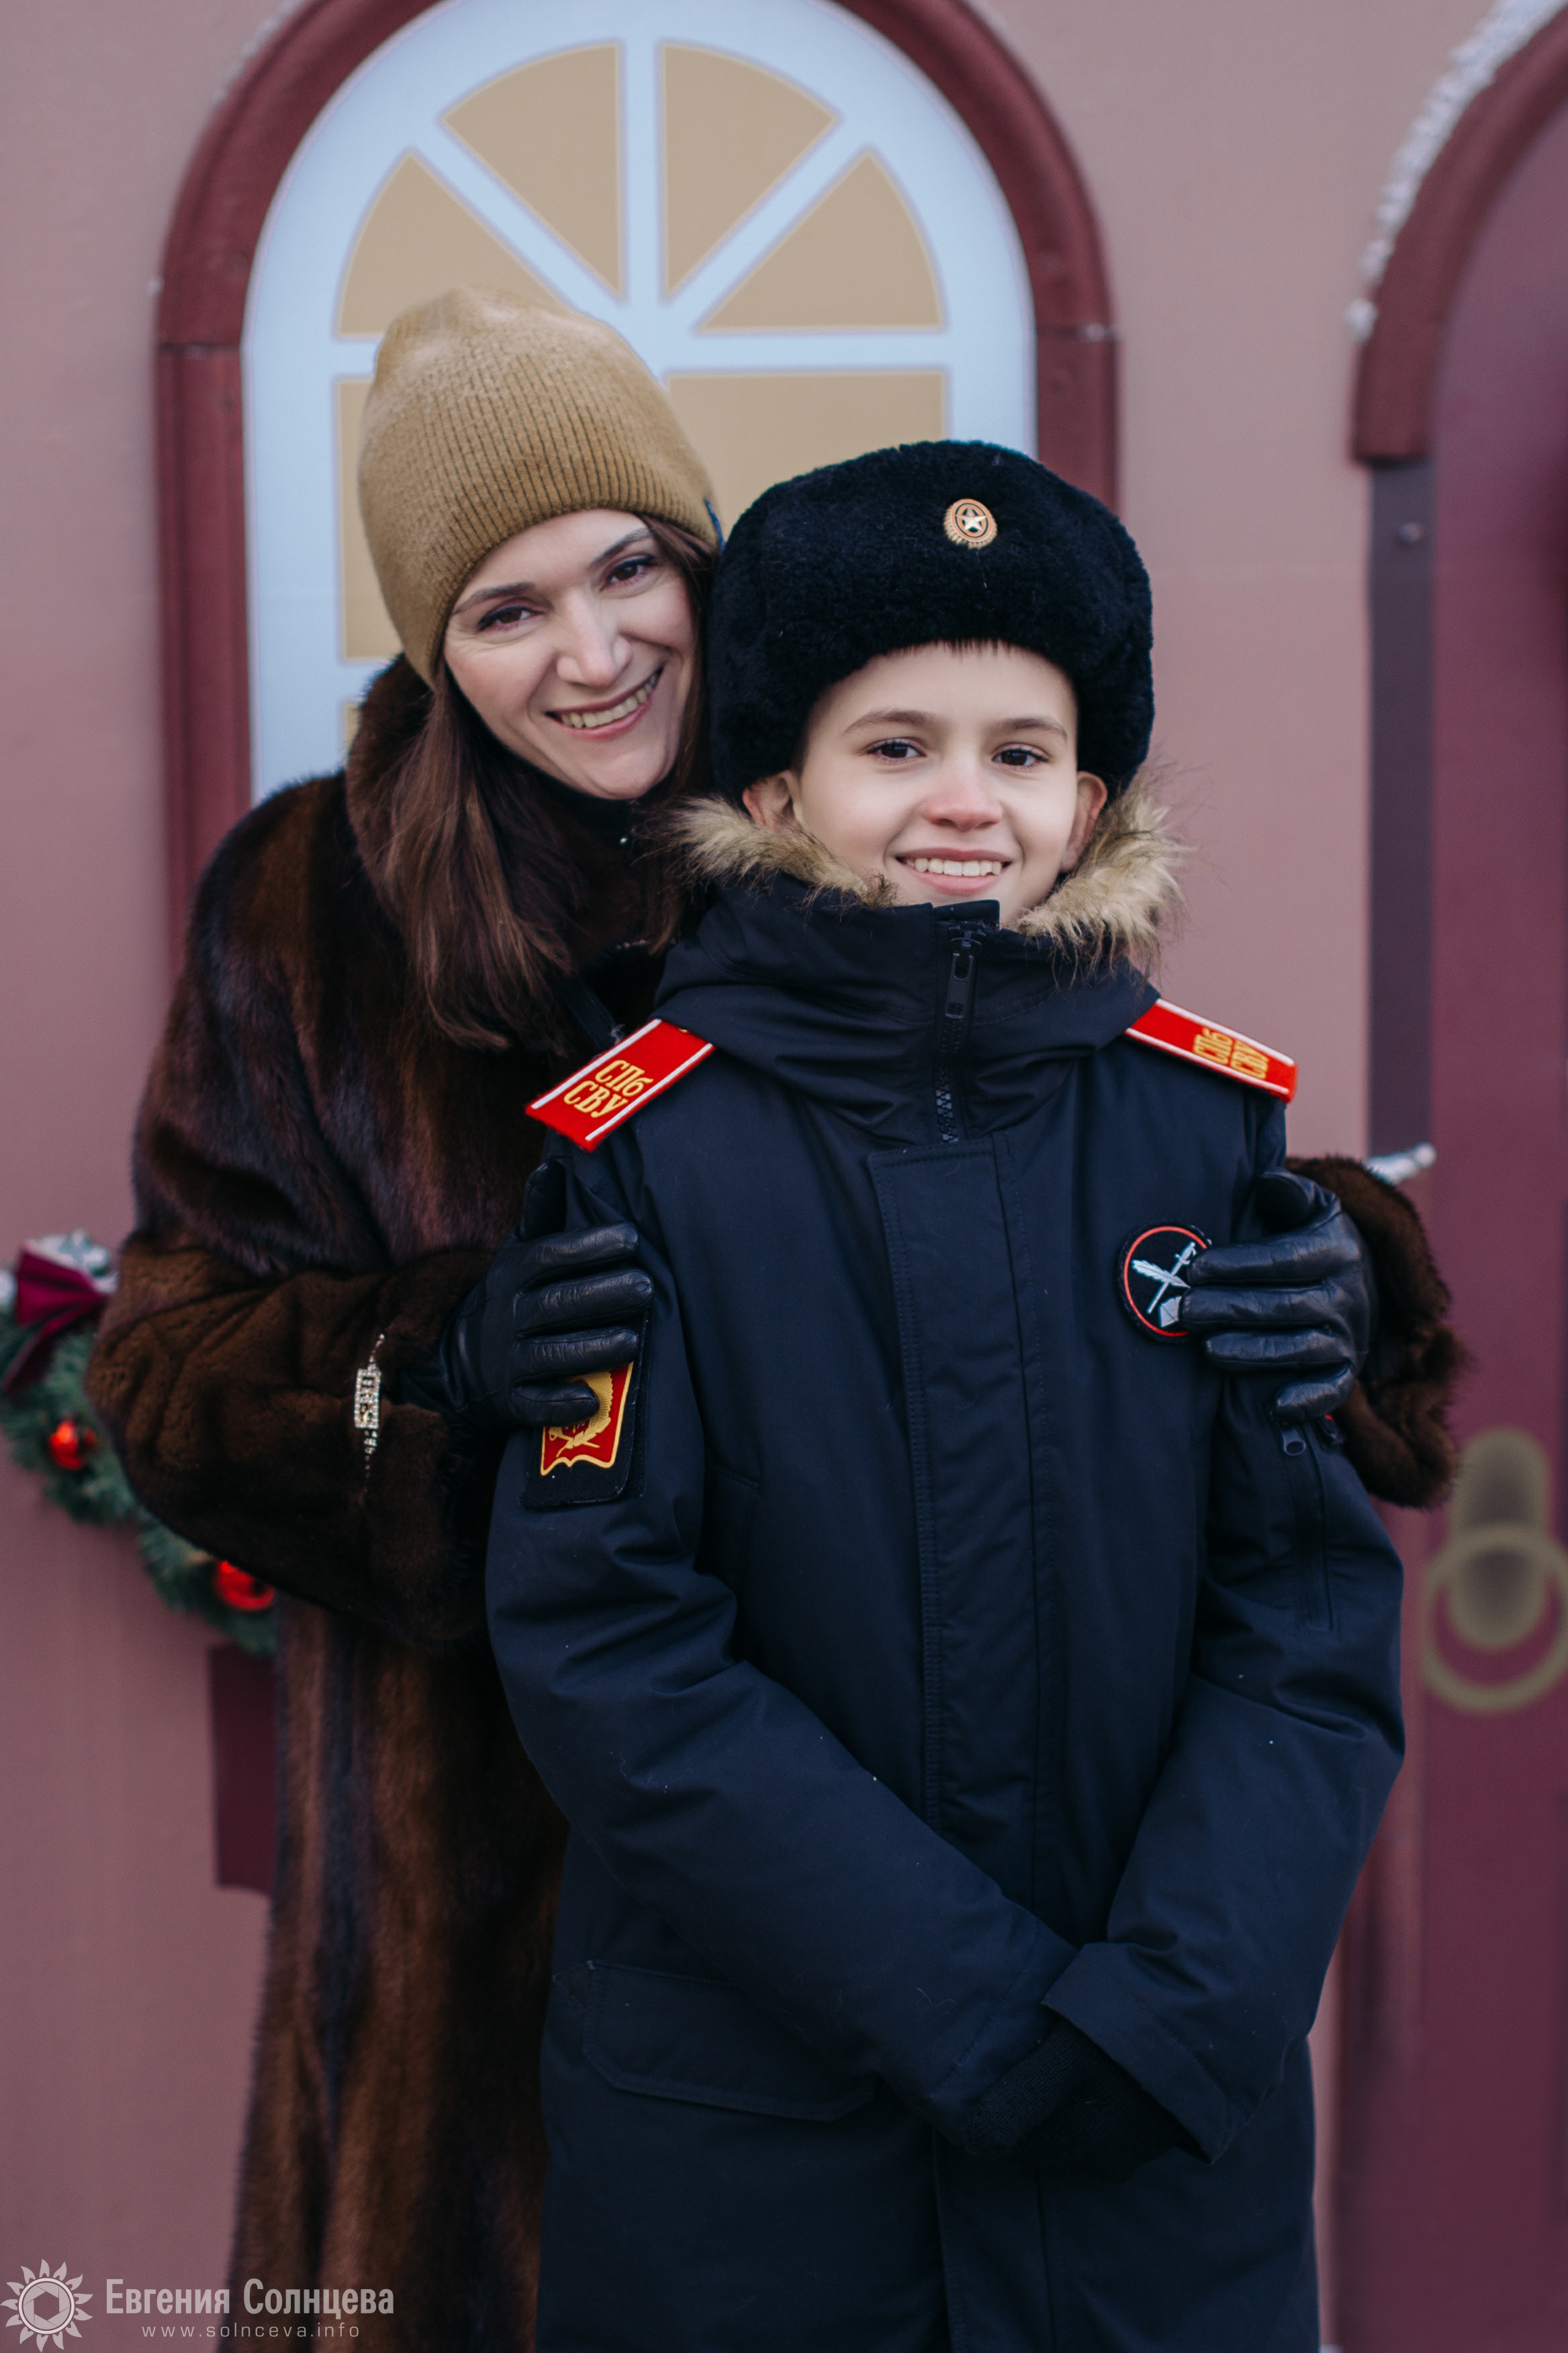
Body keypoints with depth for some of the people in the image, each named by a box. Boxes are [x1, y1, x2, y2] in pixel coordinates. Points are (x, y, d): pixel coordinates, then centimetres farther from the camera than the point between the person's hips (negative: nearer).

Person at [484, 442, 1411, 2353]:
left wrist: (1180, 2003, -15)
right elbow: (609, 1645, -12)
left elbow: (1311, 1607, -3)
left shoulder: (1210, 1121, -2)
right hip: (744, 2117, -2)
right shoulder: (642, 1148, -8)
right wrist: (982, 2014, -17)